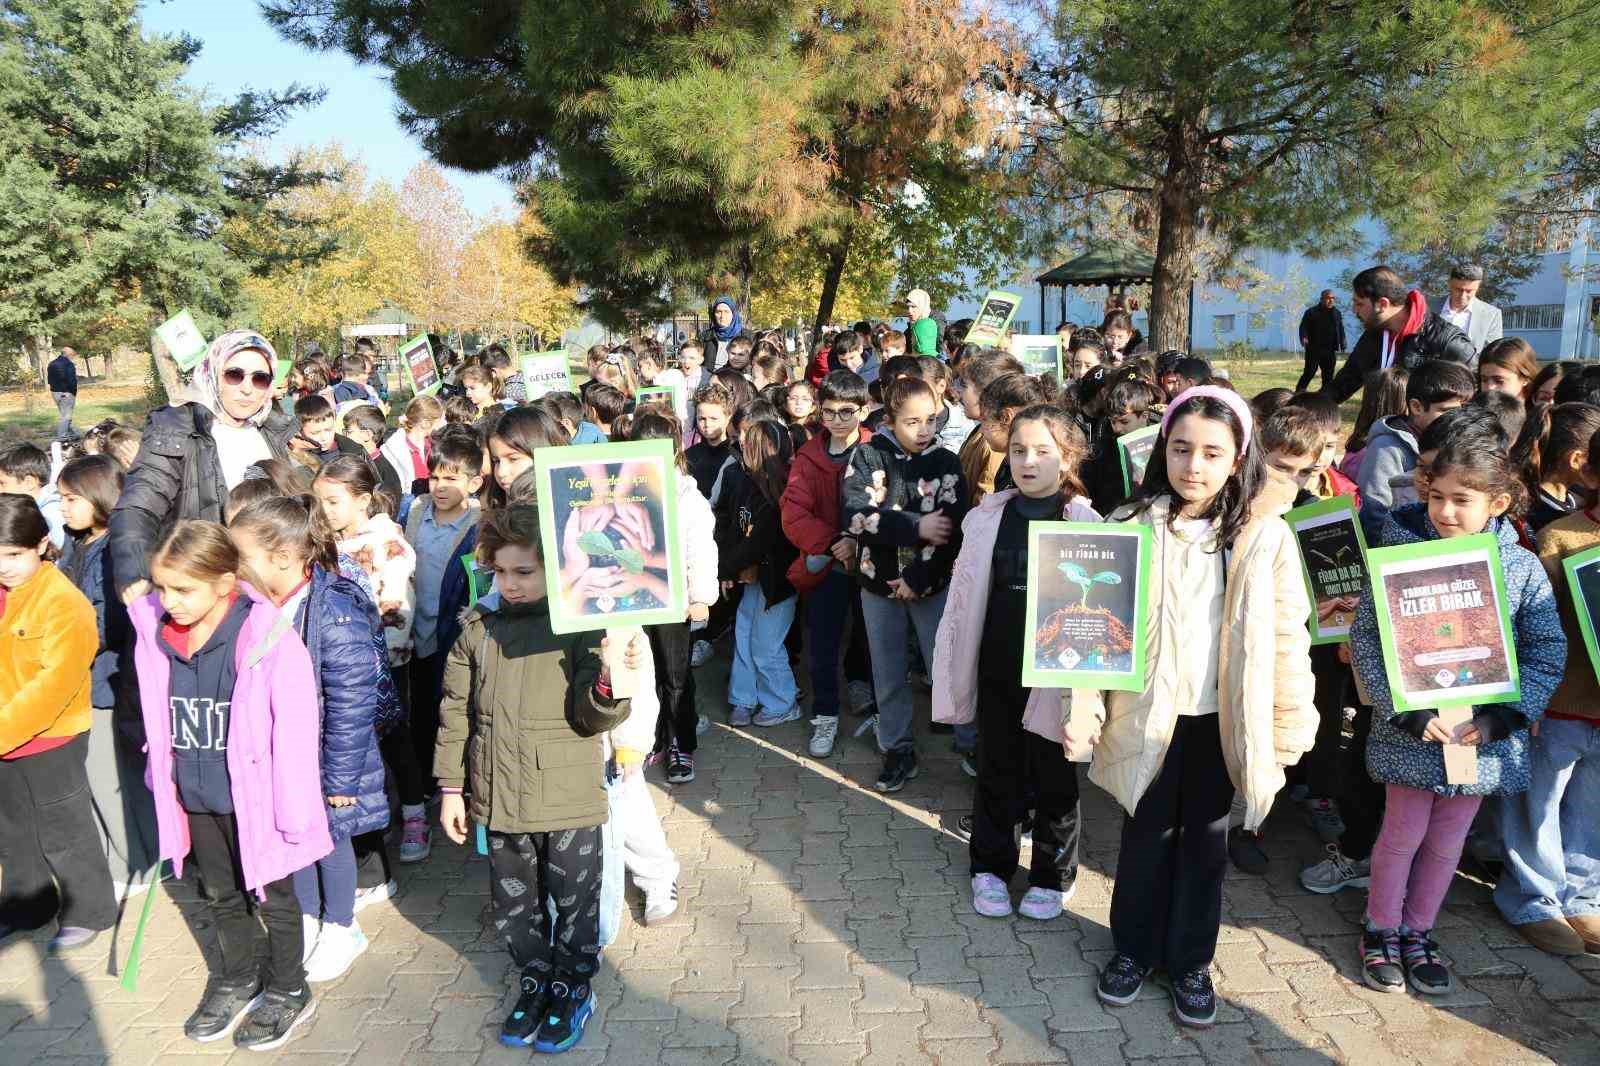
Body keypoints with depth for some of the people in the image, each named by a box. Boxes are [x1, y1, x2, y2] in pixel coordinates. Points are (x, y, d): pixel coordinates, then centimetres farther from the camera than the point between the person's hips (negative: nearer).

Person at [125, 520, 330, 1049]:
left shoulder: (269, 640, -24)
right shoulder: (154, 634, -6)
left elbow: (295, 732, -20)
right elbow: (158, 720, 9)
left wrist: (294, 809, -16)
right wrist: (163, 780, 14)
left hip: (254, 795, -6)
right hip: (194, 796, 6)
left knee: (272, 896, 14)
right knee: (220, 895, 24)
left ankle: (288, 991, 34)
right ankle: (235, 981, 46)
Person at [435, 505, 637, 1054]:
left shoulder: (580, 624, -13)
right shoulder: (477, 627, -2)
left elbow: (591, 718, -15)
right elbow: (455, 711, 6)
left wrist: (610, 683, -37)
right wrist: (451, 787, 8)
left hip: (568, 799, -3)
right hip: (499, 798, 4)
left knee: (574, 901, 14)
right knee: (513, 903, 20)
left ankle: (572, 988, 37)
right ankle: (535, 982, 43)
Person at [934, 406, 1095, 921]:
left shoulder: (1085, 523, -8)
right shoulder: (987, 517, 0)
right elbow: (964, 593, 5)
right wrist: (954, 664, 5)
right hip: (997, 665, 3)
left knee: (1053, 776, 12)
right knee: (996, 771, 16)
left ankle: (1052, 876, 31)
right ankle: (990, 866, 34)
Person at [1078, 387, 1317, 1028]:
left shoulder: (1265, 536, -8)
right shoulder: (1131, 527, -7)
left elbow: (1287, 637, -2)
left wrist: (1290, 725, 0)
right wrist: (1082, 712, -10)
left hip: (1223, 721, 0)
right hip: (1147, 716, 0)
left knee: (1205, 842, 16)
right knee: (1145, 837, 15)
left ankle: (1191, 961, 35)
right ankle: (1133, 948, 36)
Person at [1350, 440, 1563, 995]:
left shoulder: (1523, 568, -5)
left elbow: (1547, 652, -1)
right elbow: (1365, 638, -12)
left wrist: (1502, 718, -12)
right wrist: (1407, 713, -18)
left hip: (1484, 736, 2)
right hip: (1410, 732, -2)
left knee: (1447, 842, 16)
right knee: (1403, 833, 10)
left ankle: (1417, 931, 36)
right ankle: (1381, 930, 31)